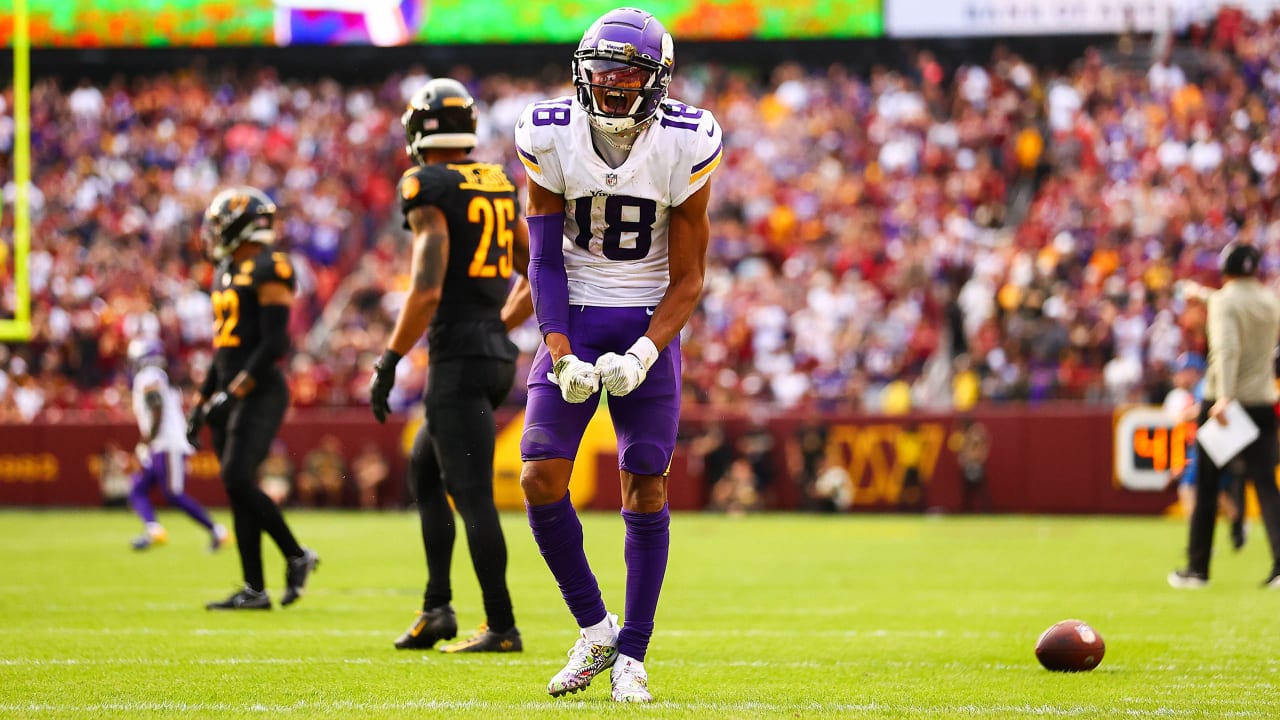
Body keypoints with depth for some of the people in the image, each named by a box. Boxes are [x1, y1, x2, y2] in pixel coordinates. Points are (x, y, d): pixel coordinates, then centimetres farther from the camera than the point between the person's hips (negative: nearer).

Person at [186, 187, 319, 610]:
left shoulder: (267, 272, -12)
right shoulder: (227, 273, 16)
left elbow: (274, 345, -18)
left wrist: (233, 392, -21)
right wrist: (203, 401, 19)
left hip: (259, 394, -9)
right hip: (231, 396, 9)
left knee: (238, 480, -19)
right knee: (237, 488, 5)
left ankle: (297, 556, -3)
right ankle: (254, 590, 6)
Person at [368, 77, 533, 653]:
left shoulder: (428, 188, -12)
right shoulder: (498, 185, 12)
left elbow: (427, 290, -19)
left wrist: (388, 363, -12)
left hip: (458, 360, -9)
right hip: (496, 353, 9)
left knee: (472, 495, -4)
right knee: (424, 471, 21)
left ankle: (501, 627, -3)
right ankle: (437, 606, 17)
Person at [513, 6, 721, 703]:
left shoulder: (684, 147, -13)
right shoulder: (549, 136, -10)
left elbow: (687, 279, -7)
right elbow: (544, 260, -4)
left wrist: (642, 356, -21)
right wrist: (561, 357, -16)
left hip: (647, 323, -1)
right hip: (572, 317, 1)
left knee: (644, 489, -4)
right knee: (541, 478, -10)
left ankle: (631, 657, 9)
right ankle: (593, 630, 9)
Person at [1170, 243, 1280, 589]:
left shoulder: (1223, 300, -8)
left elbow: (1227, 348, -22)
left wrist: (1224, 397, -32)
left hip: (1223, 402, -4)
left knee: (1206, 485, 6)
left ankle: (1198, 567, 11)